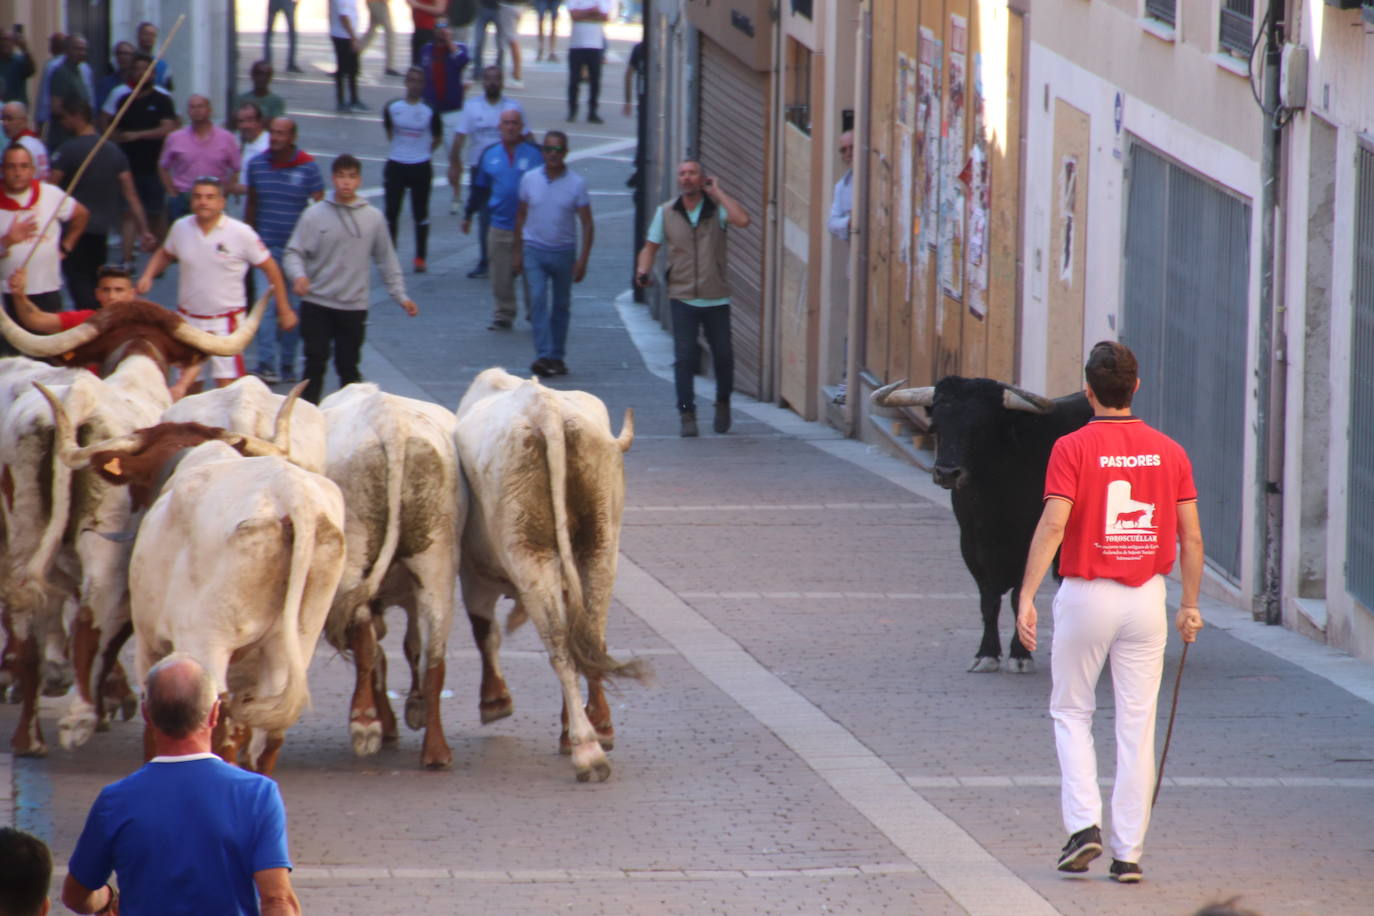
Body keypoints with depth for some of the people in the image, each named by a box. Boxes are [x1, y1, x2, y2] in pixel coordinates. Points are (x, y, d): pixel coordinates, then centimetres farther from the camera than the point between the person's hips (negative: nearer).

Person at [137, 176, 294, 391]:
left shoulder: (241, 233, -12)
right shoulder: (181, 228, -1)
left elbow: (270, 268, -3)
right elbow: (164, 254, 19)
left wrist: (284, 310, -1)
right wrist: (148, 275, -1)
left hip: (226, 319, -4)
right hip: (188, 317, 4)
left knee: (227, 383, -15)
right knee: (188, 386, 10)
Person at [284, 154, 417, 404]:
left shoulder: (373, 218, 3)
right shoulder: (315, 214, -3)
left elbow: (386, 259, 11)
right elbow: (294, 252, -3)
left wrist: (400, 296, 9)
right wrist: (298, 275, -23)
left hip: (354, 307, 1)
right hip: (317, 304, -1)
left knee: (349, 368, 7)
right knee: (315, 365, 0)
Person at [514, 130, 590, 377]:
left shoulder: (576, 183, -5)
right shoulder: (529, 179, 0)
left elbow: (587, 224, -4)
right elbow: (521, 217, 9)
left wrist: (582, 260, -10)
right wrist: (518, 253, 7)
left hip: (563, 252, 0)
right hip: (534, 249, 0)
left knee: (562, 305, 9)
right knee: (538, 300, -14)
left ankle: (557, 356, 20)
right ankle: (543, 356, -20)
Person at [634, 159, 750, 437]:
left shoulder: (717, 208, 1)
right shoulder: (666, 213, 7)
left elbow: (742, 220, -18)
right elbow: (651, 247, 12)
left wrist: (717, 192, -10)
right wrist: (643, 270, -8)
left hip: (716, 299, 0)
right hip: (683, 298, 0)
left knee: (723, 355, 8)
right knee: (684, 356, -9)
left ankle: (723, 404, 31)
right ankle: (687, 415, -4)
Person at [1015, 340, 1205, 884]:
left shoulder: (1073, 448, -9)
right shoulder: (1168, 452, 2)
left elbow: (1053, 525, -18)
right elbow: (1191, 538, 3)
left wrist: (1026, 599, -18)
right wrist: (1190, 606, 13)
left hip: (1086, 594, -2)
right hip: (1147, 596, 2)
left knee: (1071, 713, 14)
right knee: (1137, 726, 6)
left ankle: (1084, 823, -2)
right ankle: (1128, 853, 5)